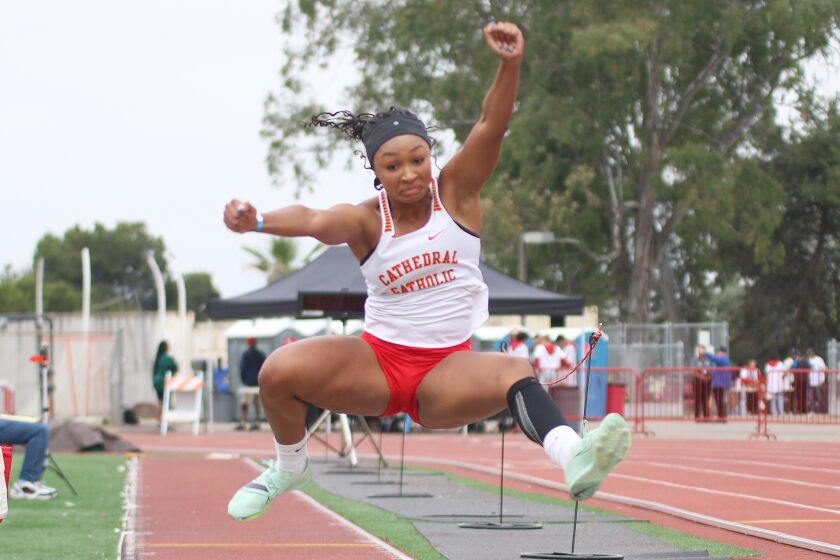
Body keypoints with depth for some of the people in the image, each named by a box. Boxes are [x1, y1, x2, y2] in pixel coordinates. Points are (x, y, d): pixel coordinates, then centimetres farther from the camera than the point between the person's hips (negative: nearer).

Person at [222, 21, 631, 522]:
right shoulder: (367, 220, -6)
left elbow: (492, 126, -19)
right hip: (379, 360, 1)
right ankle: (290, 467, 8)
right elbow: (315, 221, -28)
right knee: (280, 371, -21)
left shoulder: (456, 192, -4)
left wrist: (511, 64, -37)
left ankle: (574, 459, -58)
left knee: (513, 372, -33)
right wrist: (257, 221, -50)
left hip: (448, 369, -1)